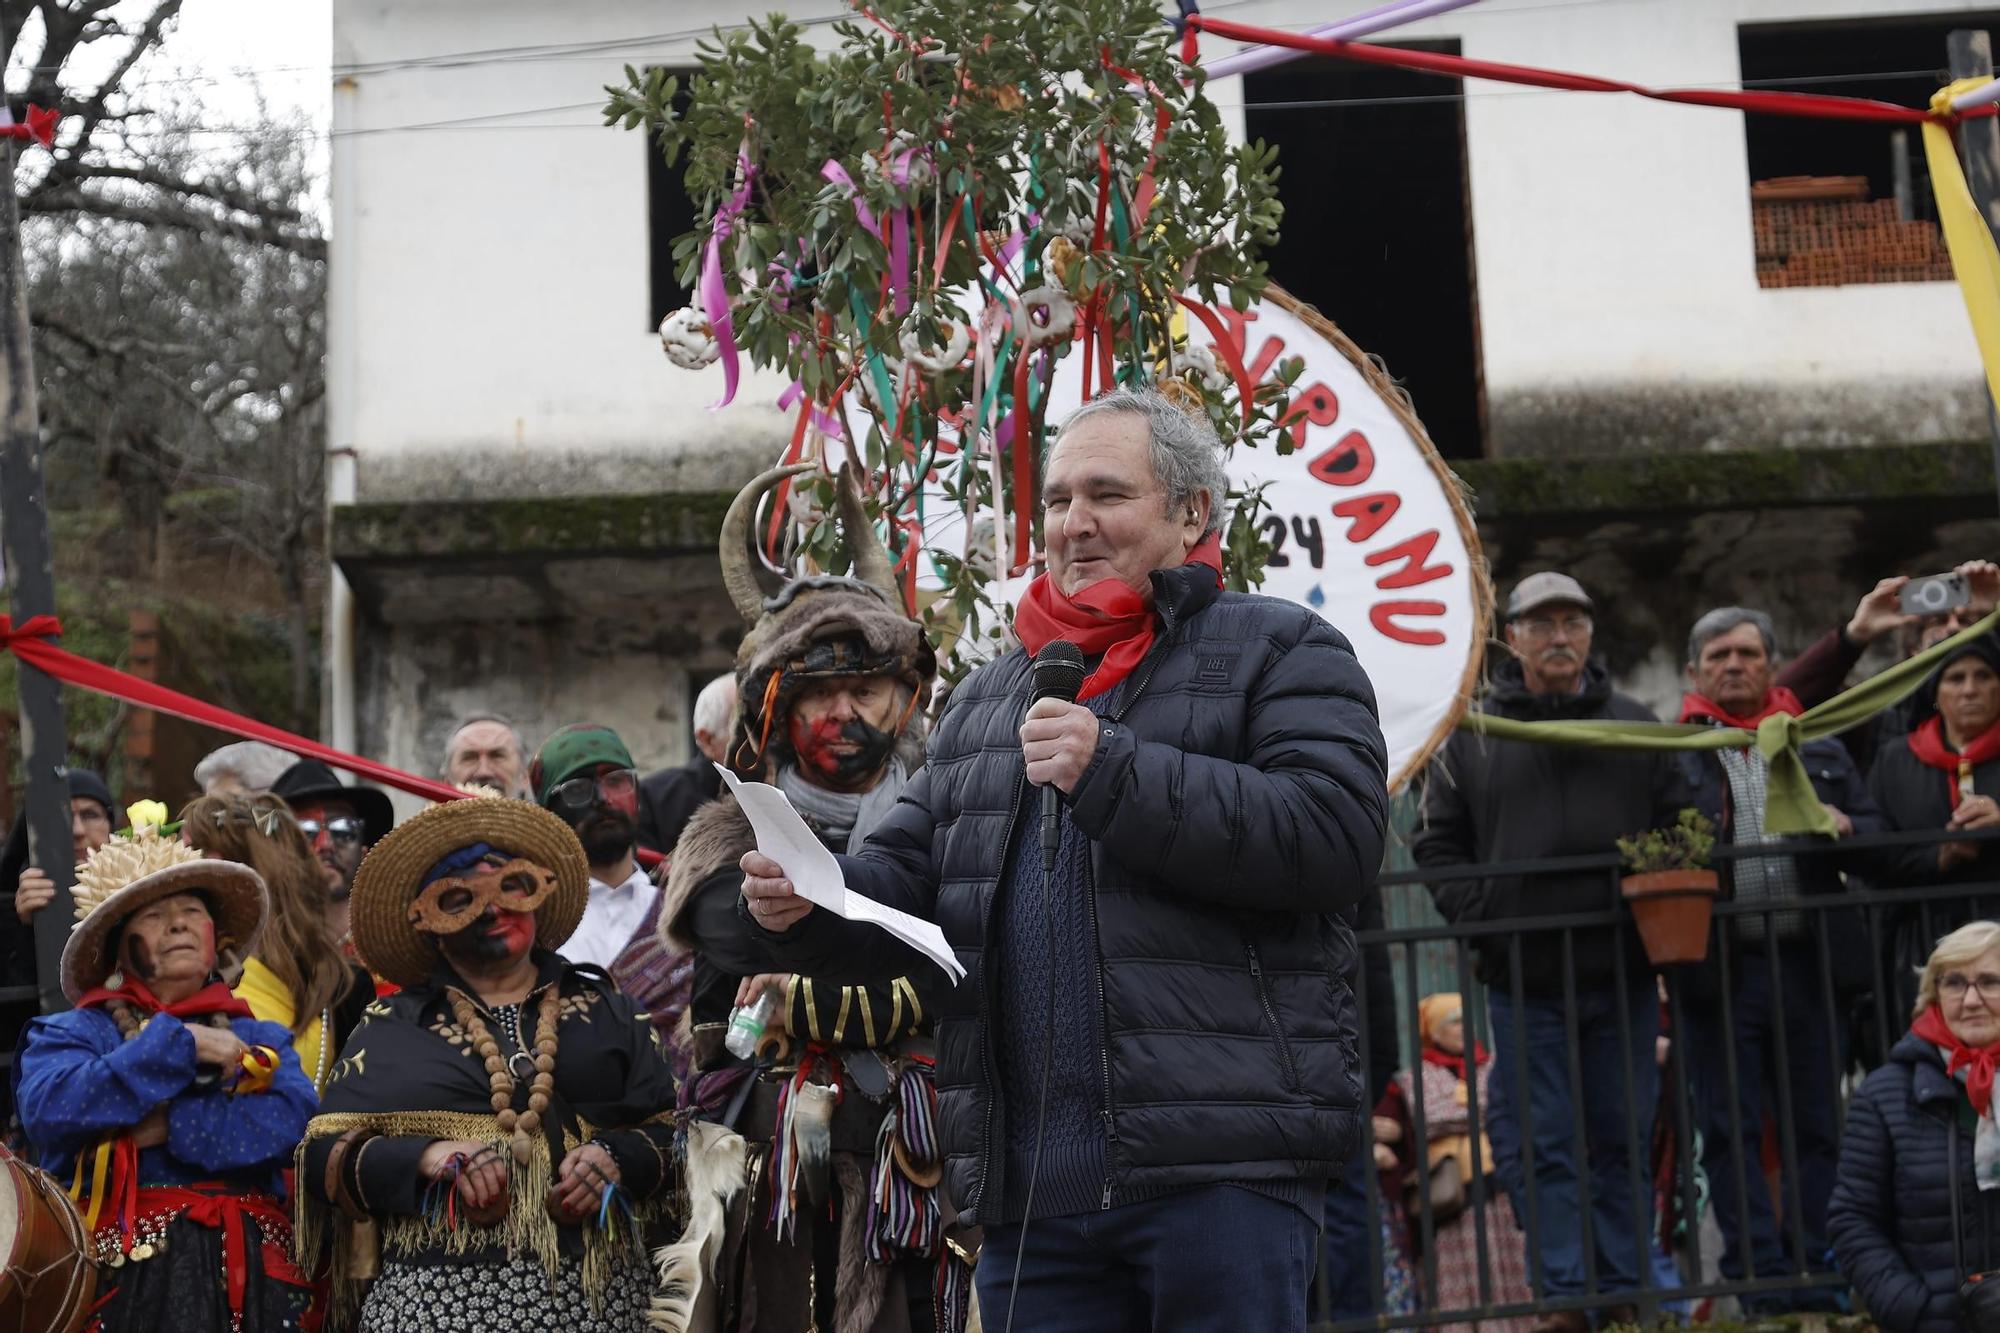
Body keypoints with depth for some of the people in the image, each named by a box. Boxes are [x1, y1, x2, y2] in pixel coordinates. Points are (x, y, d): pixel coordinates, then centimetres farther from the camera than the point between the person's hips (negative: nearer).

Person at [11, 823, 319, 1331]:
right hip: (127, 1278, -2)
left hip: (251, 1276, 2)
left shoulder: (262, 1040, 13)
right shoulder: (74, 1035, 7)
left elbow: (290, 1123, -6)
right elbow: (49, 1111, -14)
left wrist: (168, 1126, -13)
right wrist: (178, 1045, -12)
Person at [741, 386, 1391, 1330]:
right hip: (1030, 1182, 6)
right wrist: (810, 906, -1)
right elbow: (907, 888, 23)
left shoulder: (1282, 651, 5)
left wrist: (1113, 772, -15)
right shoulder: (987, 699, 24)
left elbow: (1335, 834, -11)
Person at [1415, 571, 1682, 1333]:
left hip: (1622, 975, 2)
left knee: (1624, 1139, 7)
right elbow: (1435, 842, 7)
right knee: (1550, 1146, 1)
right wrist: (1478, 913, -5)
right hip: (1523, 979, -1)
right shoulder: (1472, 735, 4)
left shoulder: (1636, 728, 8)